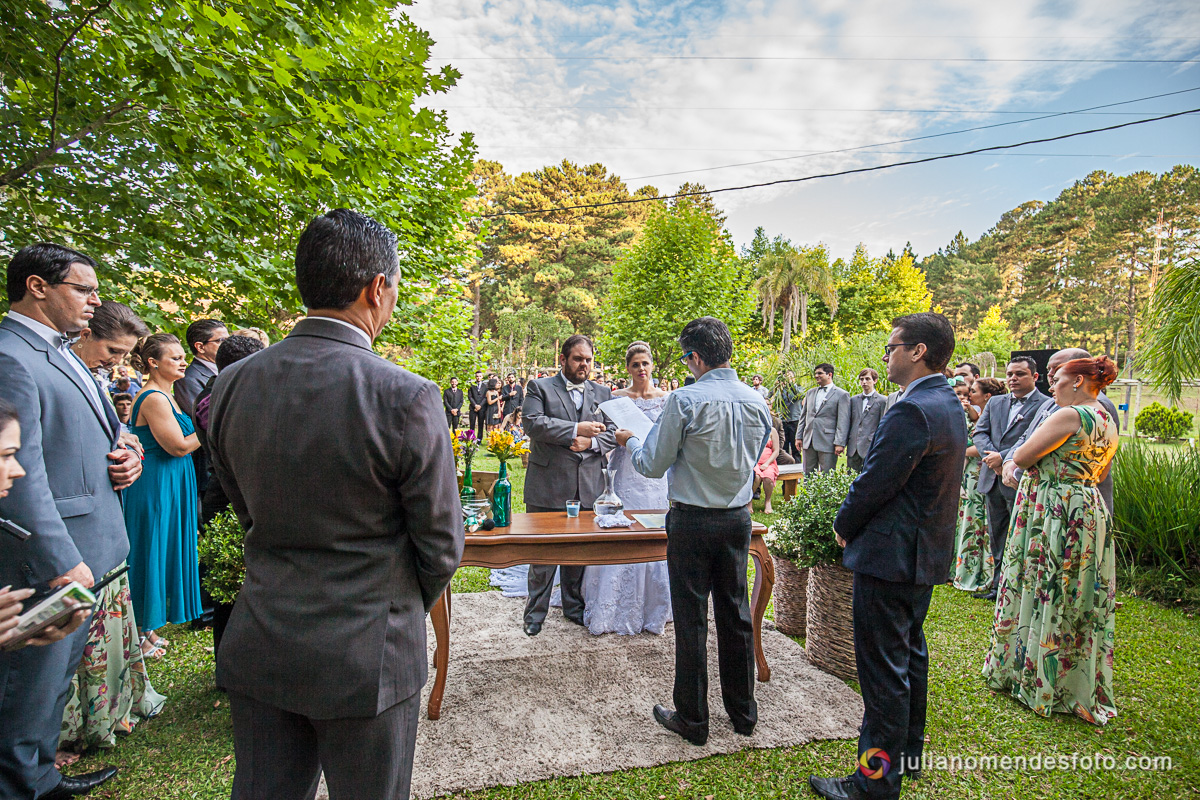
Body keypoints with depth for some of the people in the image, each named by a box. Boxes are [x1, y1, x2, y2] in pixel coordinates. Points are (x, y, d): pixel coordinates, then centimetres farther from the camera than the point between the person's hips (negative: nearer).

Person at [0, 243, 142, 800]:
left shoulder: (61, 352, 13)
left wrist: (124, 455, 2)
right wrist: (62, 562, -24)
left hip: (87, 547, 10)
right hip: (48, 563, -10)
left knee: (56, 676, 22)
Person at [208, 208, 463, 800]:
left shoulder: (232, 385, -5)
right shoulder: (406, 398, -21)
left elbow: (248, 513, 7)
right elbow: (441, 546, -12)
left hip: (257, 650, 5)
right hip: (365, 657, -4)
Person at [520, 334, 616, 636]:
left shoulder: (602, 393, 12)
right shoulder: (540, 388, 1)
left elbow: (612, 433, 7)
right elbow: (533, 423, -14)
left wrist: (591, 442, -13)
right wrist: (576, 429, -20)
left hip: (588, 487, 4)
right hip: (547, 487, -3)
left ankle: (574, 607, 32)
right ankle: (535, 612, 22)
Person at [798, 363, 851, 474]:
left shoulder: (842, 394, -1)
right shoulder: (810, 393, 17)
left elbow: (843, 421, -7)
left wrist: (840, 443, -13)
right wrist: (799, 437, 12)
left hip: (827, 443, -5)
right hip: (808, 441, 6)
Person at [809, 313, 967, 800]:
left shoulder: (912, 411, -24)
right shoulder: (948, 405, 9)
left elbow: (873, 484, -22)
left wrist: (844, 526, -4)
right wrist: (855, 524, 11)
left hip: (890, 557, -11)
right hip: (925, 554, 11)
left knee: (882, 669, 1)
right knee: (910, 654, 23)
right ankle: (908, 751, 40)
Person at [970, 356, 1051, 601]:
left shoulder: (1046, 405, -6)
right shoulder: (995, 403, 14)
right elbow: (979, 432, 7)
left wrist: (1004, 457, -19)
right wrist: (990, 456, -11)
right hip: (993, 479, 6)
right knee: (997, 536, 14)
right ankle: (1001, 583, 26)